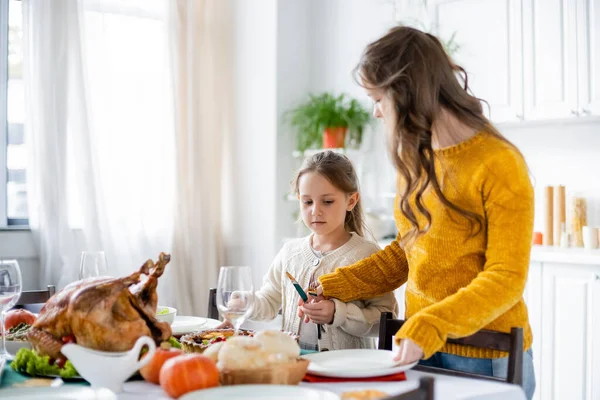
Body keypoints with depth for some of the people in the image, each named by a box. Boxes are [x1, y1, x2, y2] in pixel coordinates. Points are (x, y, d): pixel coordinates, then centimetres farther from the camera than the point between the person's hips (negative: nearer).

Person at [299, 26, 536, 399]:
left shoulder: (498, 165, -16)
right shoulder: (415, 159, 5)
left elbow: (506, 280, -18)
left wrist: (431, 327, -29)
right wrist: (333, 288, 3)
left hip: (485, 358, -6)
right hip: (420, 347, 6)